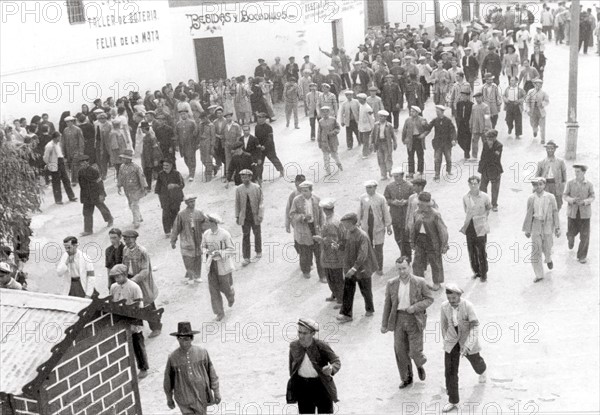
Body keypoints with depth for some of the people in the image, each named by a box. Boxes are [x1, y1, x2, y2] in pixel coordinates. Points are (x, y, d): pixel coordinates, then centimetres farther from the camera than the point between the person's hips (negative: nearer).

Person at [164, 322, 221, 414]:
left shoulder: (202, 352, -8)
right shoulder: (172, 358, -10)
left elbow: (211, 372, 1)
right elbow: (168, 379, 2)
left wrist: (216, 392, 2)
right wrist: (169, 398, 11)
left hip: (202, 396, 2)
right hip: (185, 400, -2)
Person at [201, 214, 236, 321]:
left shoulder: (225, 234, -17)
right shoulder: (206, 234, -3)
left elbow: (232, 250, -13)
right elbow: (203, 247, 11)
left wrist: (219, 253, -26)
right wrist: (207, 251, -13)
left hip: (223, 265, -4)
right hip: (212, 264, 4)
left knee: (225, 287, 9)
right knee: (213, 289, 2)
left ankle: (231, 297, 46)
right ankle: (220, 313, 13)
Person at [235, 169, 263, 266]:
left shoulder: (257, 188, -6)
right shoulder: (238, 189, -1)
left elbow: (260, 202, -5)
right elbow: (237, 203, 5)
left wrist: (260, 215, -10)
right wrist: (237, 216, 4)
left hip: (255, 216, -1)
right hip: (244, 217, 1)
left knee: (257, 234, 15)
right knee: (245, 236, 1)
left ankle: (258, 252, 36)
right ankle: (246, 258, 6)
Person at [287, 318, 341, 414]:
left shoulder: (321, 346, -17)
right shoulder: (294, 346, -5)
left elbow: (337, 362, -12)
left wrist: (331, 369, -36)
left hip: (322, 385, -3)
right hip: (302, 387, 3)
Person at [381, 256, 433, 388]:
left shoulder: (420, 282, -7)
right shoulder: (391, 284, 0)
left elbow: (429, 299, 0)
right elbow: (387, 304, 6)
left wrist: (415, 307, -16)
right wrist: (384, 324, 8)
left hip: (415, 319, -2)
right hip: (398, 319, 3)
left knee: (415, 351, -3)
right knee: (400, 350, 5)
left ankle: (420, 365, 33)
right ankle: (406, 378, 24)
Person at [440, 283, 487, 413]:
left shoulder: (468, 306, -27)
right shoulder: (444, 306, -15)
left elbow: (475, 327, -27)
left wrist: (468, 346, -37)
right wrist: (446, 339, 17)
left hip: (468, 340, -2)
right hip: (452, 342, 2)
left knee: (475, 362, 26)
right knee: (450, 371, -5)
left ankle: (482, 370, 63)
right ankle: (453, 401, 6)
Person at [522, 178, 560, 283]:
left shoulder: (550, 197, -5)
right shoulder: (531, 198, -3)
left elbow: (555, 213, -1)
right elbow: (529, 214, 1)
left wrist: (557, 228, -2)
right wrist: (527, 229, 4)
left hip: (547, 225, 0)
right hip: (536, 226, 0)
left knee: (547, 247, 11)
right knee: (536, 250, 0)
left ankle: (548, 259, 50)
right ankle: (539, 275, 10)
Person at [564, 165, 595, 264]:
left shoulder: (589, 184, -5)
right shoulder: (570, 183, -4)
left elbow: (592, 197, -2)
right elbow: (565, 196, -2)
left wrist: (585, 201, -23)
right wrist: (572, 200, -23)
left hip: (584, 212, -1)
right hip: (572, 212, 1)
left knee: (585, 235, -3)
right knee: (572, 232, 8)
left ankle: (582, 256, 11)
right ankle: (571, 239, 48)